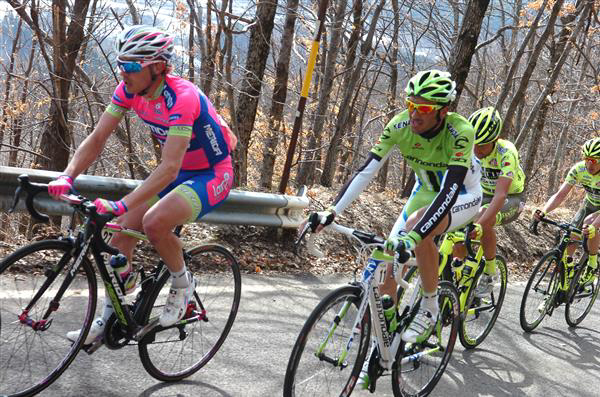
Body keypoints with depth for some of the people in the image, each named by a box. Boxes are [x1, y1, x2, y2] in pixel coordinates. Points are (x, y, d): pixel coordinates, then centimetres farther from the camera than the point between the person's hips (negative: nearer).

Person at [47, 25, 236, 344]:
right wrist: (67, 176, -25)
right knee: (121, 231, -1)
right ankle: (108, 319, 16)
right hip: (178, 172, 8)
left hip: (212, 175, -7)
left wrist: (121, 205, -45)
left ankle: (182, 283, -1)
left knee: (154, 222, -31)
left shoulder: (182, 97, -31)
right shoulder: (129, 89, -10)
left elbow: (169, 168, -38)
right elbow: (97, 138, -9)